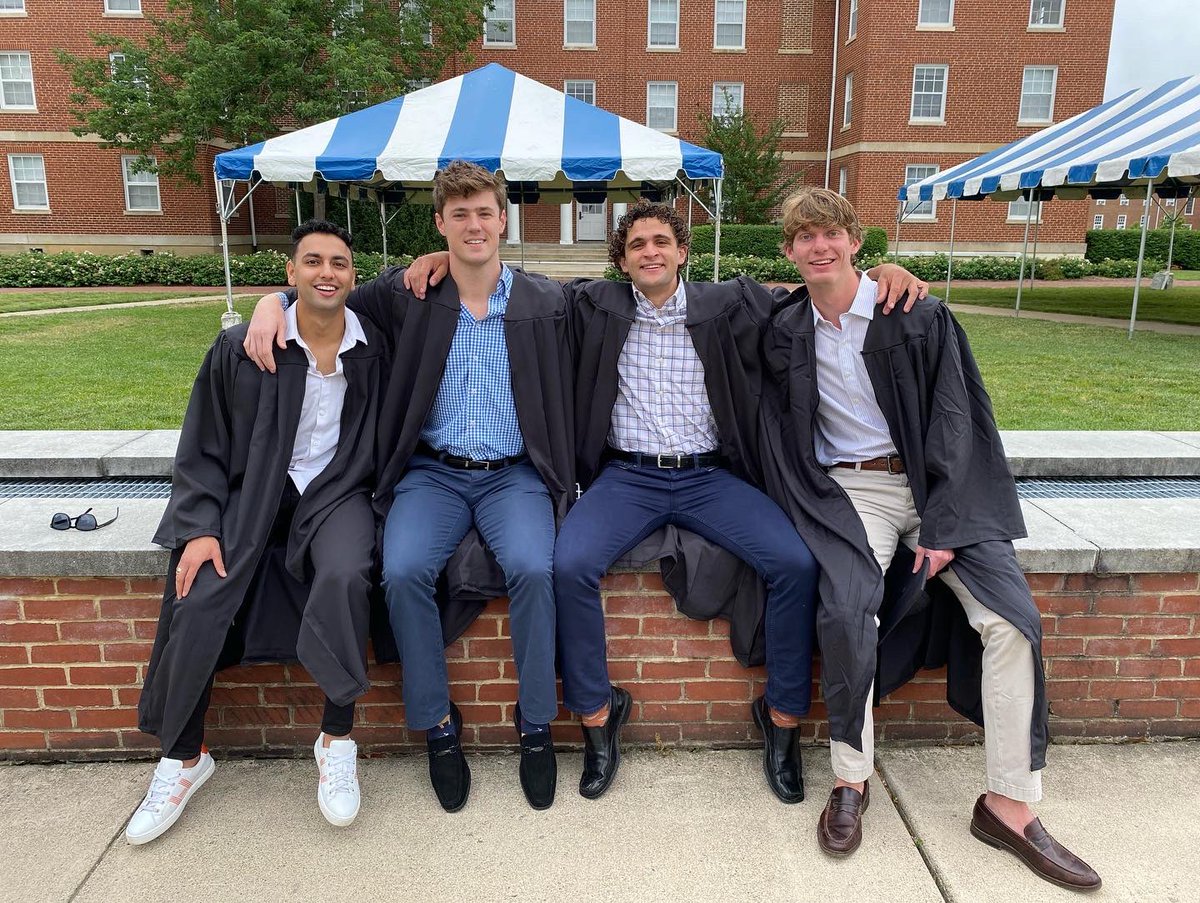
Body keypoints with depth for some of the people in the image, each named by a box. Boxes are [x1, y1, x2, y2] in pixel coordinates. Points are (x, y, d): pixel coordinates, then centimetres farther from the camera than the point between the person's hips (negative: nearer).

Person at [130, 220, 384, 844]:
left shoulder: (375, 349, -1)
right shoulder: (239, 348, -2)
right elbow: (202, 449, 2)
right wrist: (202, 528, -10)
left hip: (335, 493, -1)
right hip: (249, 495, 1)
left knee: (344, 577, -34)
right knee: (197, 605, -20)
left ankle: (336, 740, -13)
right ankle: (183, 757, 8)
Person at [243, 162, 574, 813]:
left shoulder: (543, 303, 6)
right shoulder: (405, 295, 6)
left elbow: (560, 406, 9)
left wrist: (558, 487, -1)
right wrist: (274, 300, -2)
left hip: (513, 473, 0)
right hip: (432, 471, 1)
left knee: (532, 567, -29)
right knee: (404, 570, -27)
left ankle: (535, 725, -7)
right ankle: (436, 723, -5)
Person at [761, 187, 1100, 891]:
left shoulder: (919, 316, -4)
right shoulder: (786, 334, 4)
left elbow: (954, 418, -5)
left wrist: (942, 526, -13)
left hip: (940, 487, 0)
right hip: (850, 489, 0)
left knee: (1012, 618, -18)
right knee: (846, 612, -27)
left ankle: (1010, 805, -4)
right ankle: (852, 781, -7)